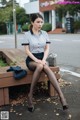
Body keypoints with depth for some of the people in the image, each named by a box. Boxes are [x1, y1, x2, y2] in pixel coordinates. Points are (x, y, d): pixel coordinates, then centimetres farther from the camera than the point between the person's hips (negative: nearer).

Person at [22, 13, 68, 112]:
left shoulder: (44, 33, 6)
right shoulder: (27, 34, -3)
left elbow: (47, 49, 3)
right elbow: (27, 51, -7)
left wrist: (43, 60, -16)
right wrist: (36, 60, -21)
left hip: (42, 58, 2)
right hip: (31, 59, -2)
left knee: (45, 67, -34)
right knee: (40, 66, -37)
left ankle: (61, 95, -41)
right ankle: (30, 95, -26)